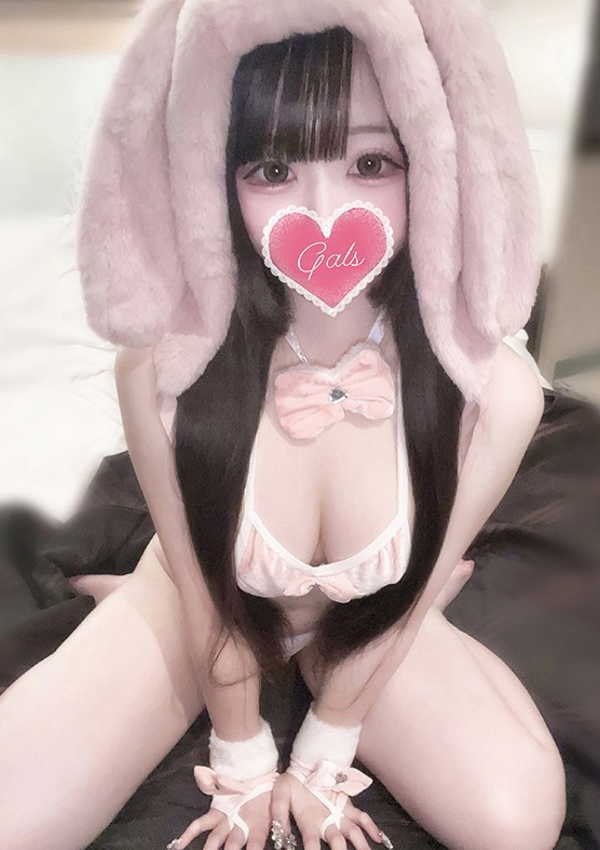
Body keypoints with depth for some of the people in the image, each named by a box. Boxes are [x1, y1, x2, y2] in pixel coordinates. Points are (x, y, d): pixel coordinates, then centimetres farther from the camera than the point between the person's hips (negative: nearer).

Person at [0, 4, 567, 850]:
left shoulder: (494, 392, -30)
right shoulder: (163, 367, -33)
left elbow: (402, 597, -14)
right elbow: (207, 595, -18)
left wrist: (320, 764, -1)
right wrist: (245, 769, -1)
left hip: (373, 615, 1)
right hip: (204, 605, 0)